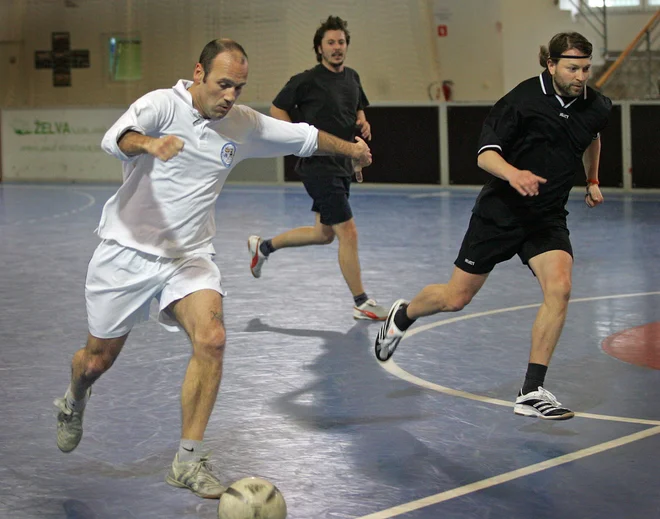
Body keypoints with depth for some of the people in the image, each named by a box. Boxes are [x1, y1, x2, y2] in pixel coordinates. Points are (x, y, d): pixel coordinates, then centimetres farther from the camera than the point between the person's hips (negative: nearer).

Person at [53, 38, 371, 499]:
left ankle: (189, 461, -14)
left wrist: (351, 148, 23)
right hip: (128, 249, -2)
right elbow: (115, 139, -32)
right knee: (98, 359, 9)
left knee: (211, 339, -24)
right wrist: (149, 143, -53)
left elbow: (303, 136, 17)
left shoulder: (243, 124, 2)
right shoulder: (161, 105, -13)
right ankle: (73, 404, 48)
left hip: (190, 255, 3)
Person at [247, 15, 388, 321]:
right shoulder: (307, 81, -11)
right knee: (348, 233, -9)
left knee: (323, 233, 19)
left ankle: (263, 247, 37)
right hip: (319, 166, -9)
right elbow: (277, 109, -3)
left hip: (341, 166, 9)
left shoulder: (352, 78, 10)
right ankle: (361, 304, 0)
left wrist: (363, 124, 4)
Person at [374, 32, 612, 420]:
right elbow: (485, 154, -20)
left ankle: (532, 392, -15)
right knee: (456, 298, 7)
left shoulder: (597, 107, -2)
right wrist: (512, 173, -39)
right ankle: (403, 316, 42)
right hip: (500, 212, -3)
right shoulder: (524, 99, -18)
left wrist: (592, 181, 22)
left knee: (559, 288, -22)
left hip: (548, 218, 3)